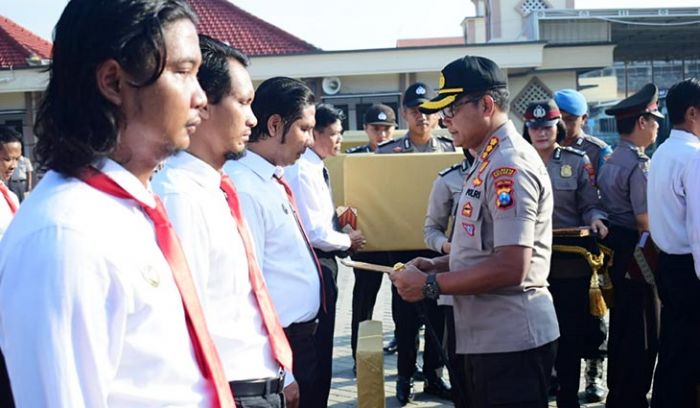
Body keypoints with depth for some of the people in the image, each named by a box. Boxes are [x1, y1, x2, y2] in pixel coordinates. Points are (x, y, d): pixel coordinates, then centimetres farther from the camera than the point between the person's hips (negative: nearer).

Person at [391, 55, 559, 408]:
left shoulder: (510, 167, -18)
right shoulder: (489, 161, 14)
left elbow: (510, 267, -25)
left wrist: (430, 285, -18)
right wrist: (437, 264, 8)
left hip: (511, 339, -10)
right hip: (485, 337, 10)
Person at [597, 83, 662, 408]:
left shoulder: (611, 161, 11)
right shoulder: (638, 164, -18)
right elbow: (645, 220, -23)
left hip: (616, 247, 10)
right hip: (635, 251, -10)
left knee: (622, 325, 18)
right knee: (640, 330, 0)